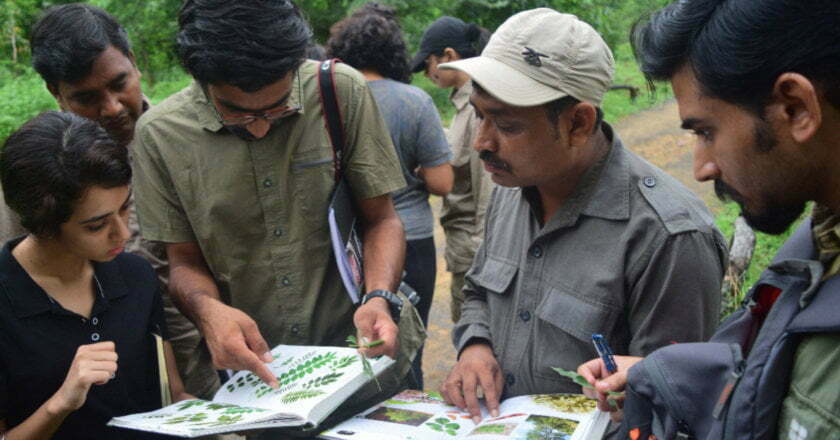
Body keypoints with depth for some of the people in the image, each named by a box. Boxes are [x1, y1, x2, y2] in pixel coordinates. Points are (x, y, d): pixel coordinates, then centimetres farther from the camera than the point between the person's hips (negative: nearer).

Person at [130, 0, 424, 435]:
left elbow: (381, 219, -5)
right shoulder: (160, 134, -12)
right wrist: (207, 308, -23)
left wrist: (379, 298, -22)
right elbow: (185, 262, -2)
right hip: (252, 369, 0)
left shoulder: (341, 92, -13)